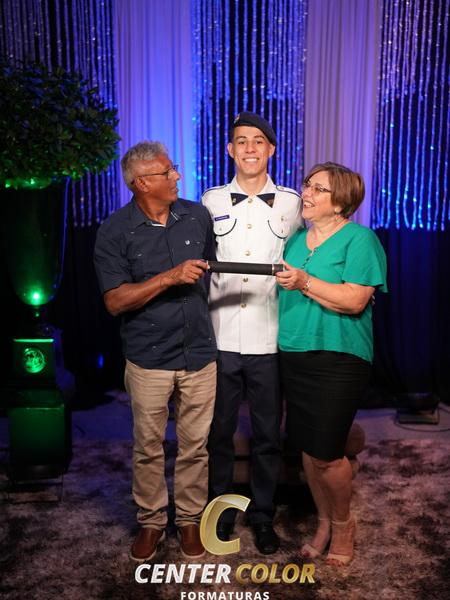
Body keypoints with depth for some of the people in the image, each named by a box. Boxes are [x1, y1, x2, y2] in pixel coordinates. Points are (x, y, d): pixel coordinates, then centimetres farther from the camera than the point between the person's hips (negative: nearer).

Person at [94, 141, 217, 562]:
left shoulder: (197, 216, 1)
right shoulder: (114, 231, -8)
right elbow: (115, 301, -13)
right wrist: (170, 277, -22)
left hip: (200, 354, 3)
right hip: (148, 359, -2)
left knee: (195, 445, 13)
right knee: (148, 447, 12)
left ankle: (190, 519, 32)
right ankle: (151, 522, 32)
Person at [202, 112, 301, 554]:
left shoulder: (291, 204, 4)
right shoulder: (211, 201, 6)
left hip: (269, 341, 0)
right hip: (220, 339, 1)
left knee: (267, 435, 10)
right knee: (219, 431, 13)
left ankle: (262, 514, 29)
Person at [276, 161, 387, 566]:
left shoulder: (359, 238, -6)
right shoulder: (296, 239, 14)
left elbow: (355, 300, -17)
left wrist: (304, 283, -23)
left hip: (338, 357, -6)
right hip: (294, 354, 6)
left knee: (326, 453, -4)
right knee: (307, 448, 11)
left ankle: (342, 523, 24)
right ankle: (324, 522, 31)